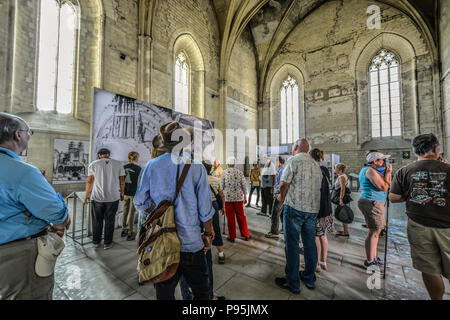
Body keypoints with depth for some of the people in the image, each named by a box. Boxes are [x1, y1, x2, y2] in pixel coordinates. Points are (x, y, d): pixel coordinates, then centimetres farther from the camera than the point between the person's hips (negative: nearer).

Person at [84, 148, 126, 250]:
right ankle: (107, 243, 22)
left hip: (97, 197, 1)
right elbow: (122, 181, 1)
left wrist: (87, 195, 9)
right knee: (109, 221, 11)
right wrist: (122, 192, 13)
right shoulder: (118, 164, -1)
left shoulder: (93, 164, -1)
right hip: (113, 198, 0)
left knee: (97, 221, 17)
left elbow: (89, 181, -1)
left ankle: (96, 242, 31)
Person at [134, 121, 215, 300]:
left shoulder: (152, 165, -4)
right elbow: (205, 208, -9)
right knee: (201, 291, 21)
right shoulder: (196, 166, -11)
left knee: (164, 293, 23)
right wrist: (209, 234, 5)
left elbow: (140, 202, 1)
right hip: (190, 242, -2)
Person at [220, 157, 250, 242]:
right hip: (239, 197, 2)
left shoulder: (224, 173, -5)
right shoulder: (240, 172, 1)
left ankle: (232, 236, 17)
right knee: (241, 216, 13)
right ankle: (246, 235, 21)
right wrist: (245, 197, 12)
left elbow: (221, 186, -3)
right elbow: (244, 186, 3)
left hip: (228, 198, -2)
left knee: (230, 217, 7)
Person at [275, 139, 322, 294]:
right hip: (313, 208, 7)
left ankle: (292, 283, 16)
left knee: (292, 244, 4)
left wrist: (282, 197, 4)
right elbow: (318, 186, 15)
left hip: (295, 207, -7)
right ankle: (309, 279, 33)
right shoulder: (316, 165, 13)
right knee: (310, 243, 17)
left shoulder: (293, 160, -9)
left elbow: (284, 183, -15)